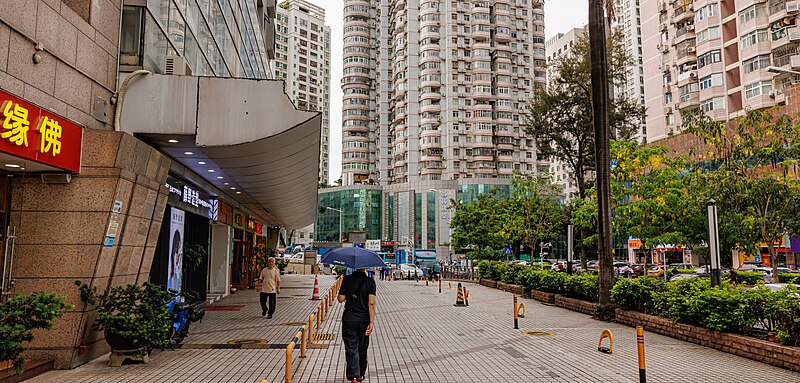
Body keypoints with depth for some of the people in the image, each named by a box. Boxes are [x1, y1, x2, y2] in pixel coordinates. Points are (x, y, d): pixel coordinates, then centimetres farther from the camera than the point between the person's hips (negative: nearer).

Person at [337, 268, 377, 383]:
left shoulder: (347, 279, -5)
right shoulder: (370, 281, -7)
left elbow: (340, 299, -3)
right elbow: (371, 303, -12)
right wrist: (372, 322, -11)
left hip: (349, 319, -1)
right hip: (364, 319, 1)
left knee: (351, 348, 2)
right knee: (362, 348, 15)